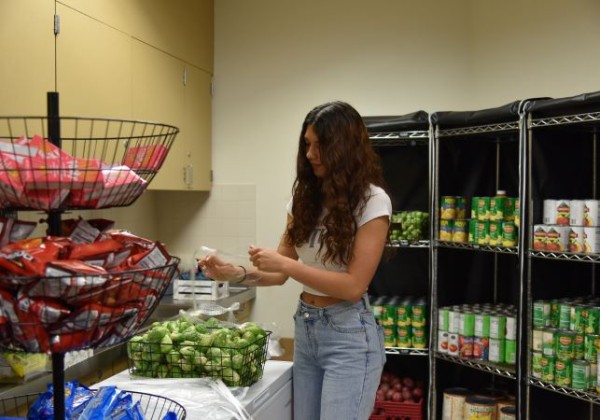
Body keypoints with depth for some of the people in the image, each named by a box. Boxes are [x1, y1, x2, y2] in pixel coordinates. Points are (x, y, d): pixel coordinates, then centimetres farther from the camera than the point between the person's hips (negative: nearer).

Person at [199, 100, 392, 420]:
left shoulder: (372, 201, -12)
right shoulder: (306, 197, 6)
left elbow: (354, 285, -17)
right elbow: (281, 273, 8)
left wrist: (286, 264, -19)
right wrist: (235, 273, -10)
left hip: (348, 334, -6)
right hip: (305, 327, 6)